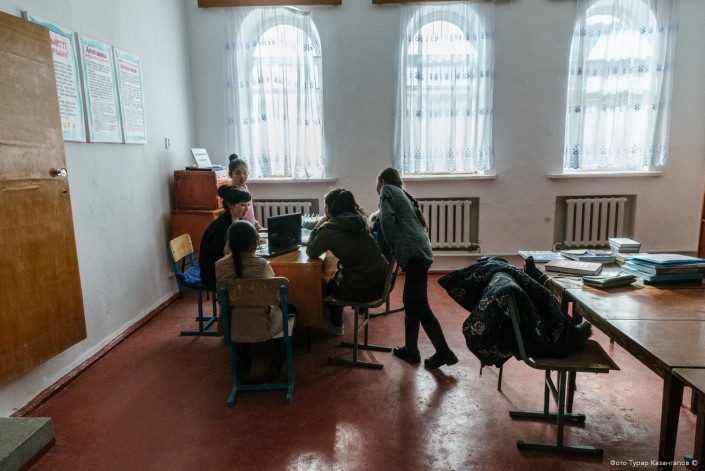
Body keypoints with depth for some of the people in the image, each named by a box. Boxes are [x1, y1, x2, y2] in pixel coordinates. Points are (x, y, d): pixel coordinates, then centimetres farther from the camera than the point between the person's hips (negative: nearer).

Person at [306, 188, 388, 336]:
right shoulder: (360, 219, 6)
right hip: (380, 282, 6)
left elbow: (311, 252, 0)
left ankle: (335, 325, 47)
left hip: (360, 289, -6)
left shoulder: (330, 229, -14)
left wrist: (317, 228, 7)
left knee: (329, 284, 28)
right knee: (339, 274, 33)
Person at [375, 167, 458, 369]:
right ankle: (411, 349, 22)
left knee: (419, 306, -6)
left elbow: (387, 219, -10)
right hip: (420, 250, 9)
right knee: (411, 302, 14)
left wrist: (391, 246, -1)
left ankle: (444, 352, -2)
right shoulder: (401, 193, 29)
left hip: (413, 252, -9)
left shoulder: (387, 190, 5)